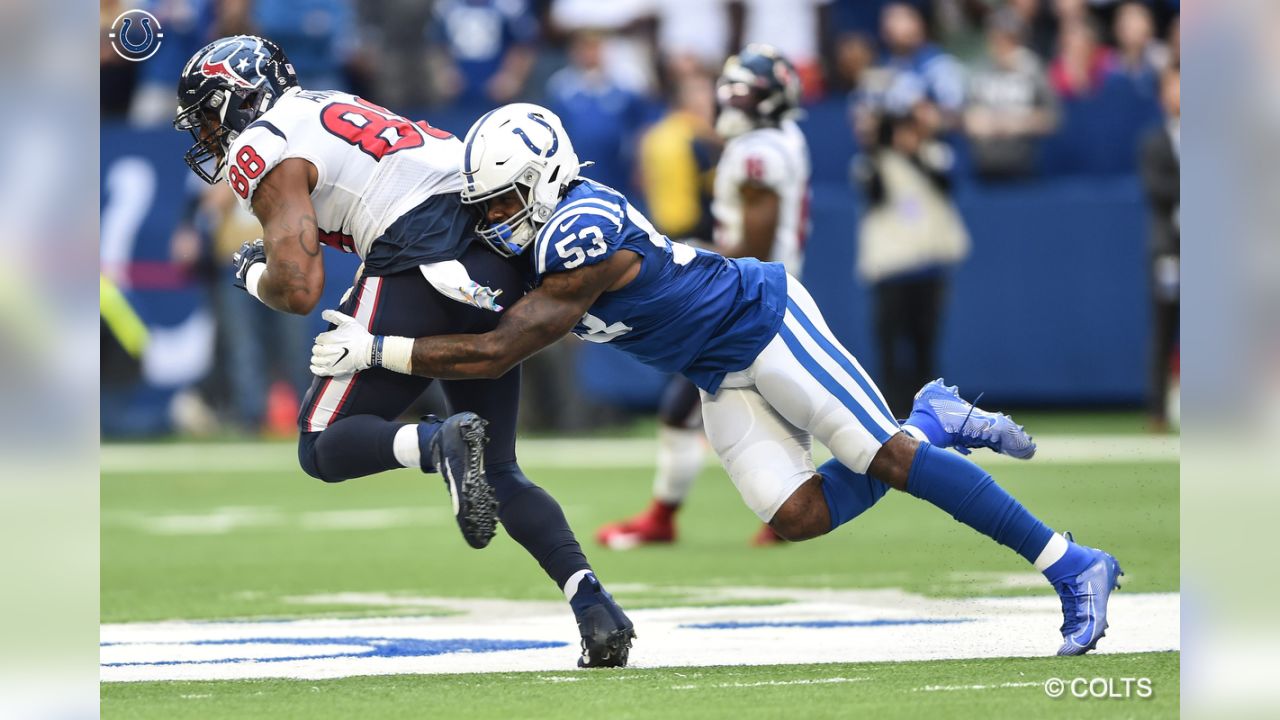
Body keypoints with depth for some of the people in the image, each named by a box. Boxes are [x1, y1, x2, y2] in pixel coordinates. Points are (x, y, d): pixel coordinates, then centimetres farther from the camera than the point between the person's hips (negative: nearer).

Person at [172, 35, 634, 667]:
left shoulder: (263, 150, 2)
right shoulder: (332, 106, 28)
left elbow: (299, 289, -6)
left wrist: (252, 275, 15)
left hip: (422, 266, -8)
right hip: (499, 276, 8)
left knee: (323, 449, 4)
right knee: (499, 474, 16)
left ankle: (441, 443, -26)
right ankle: (592, 602, -4)